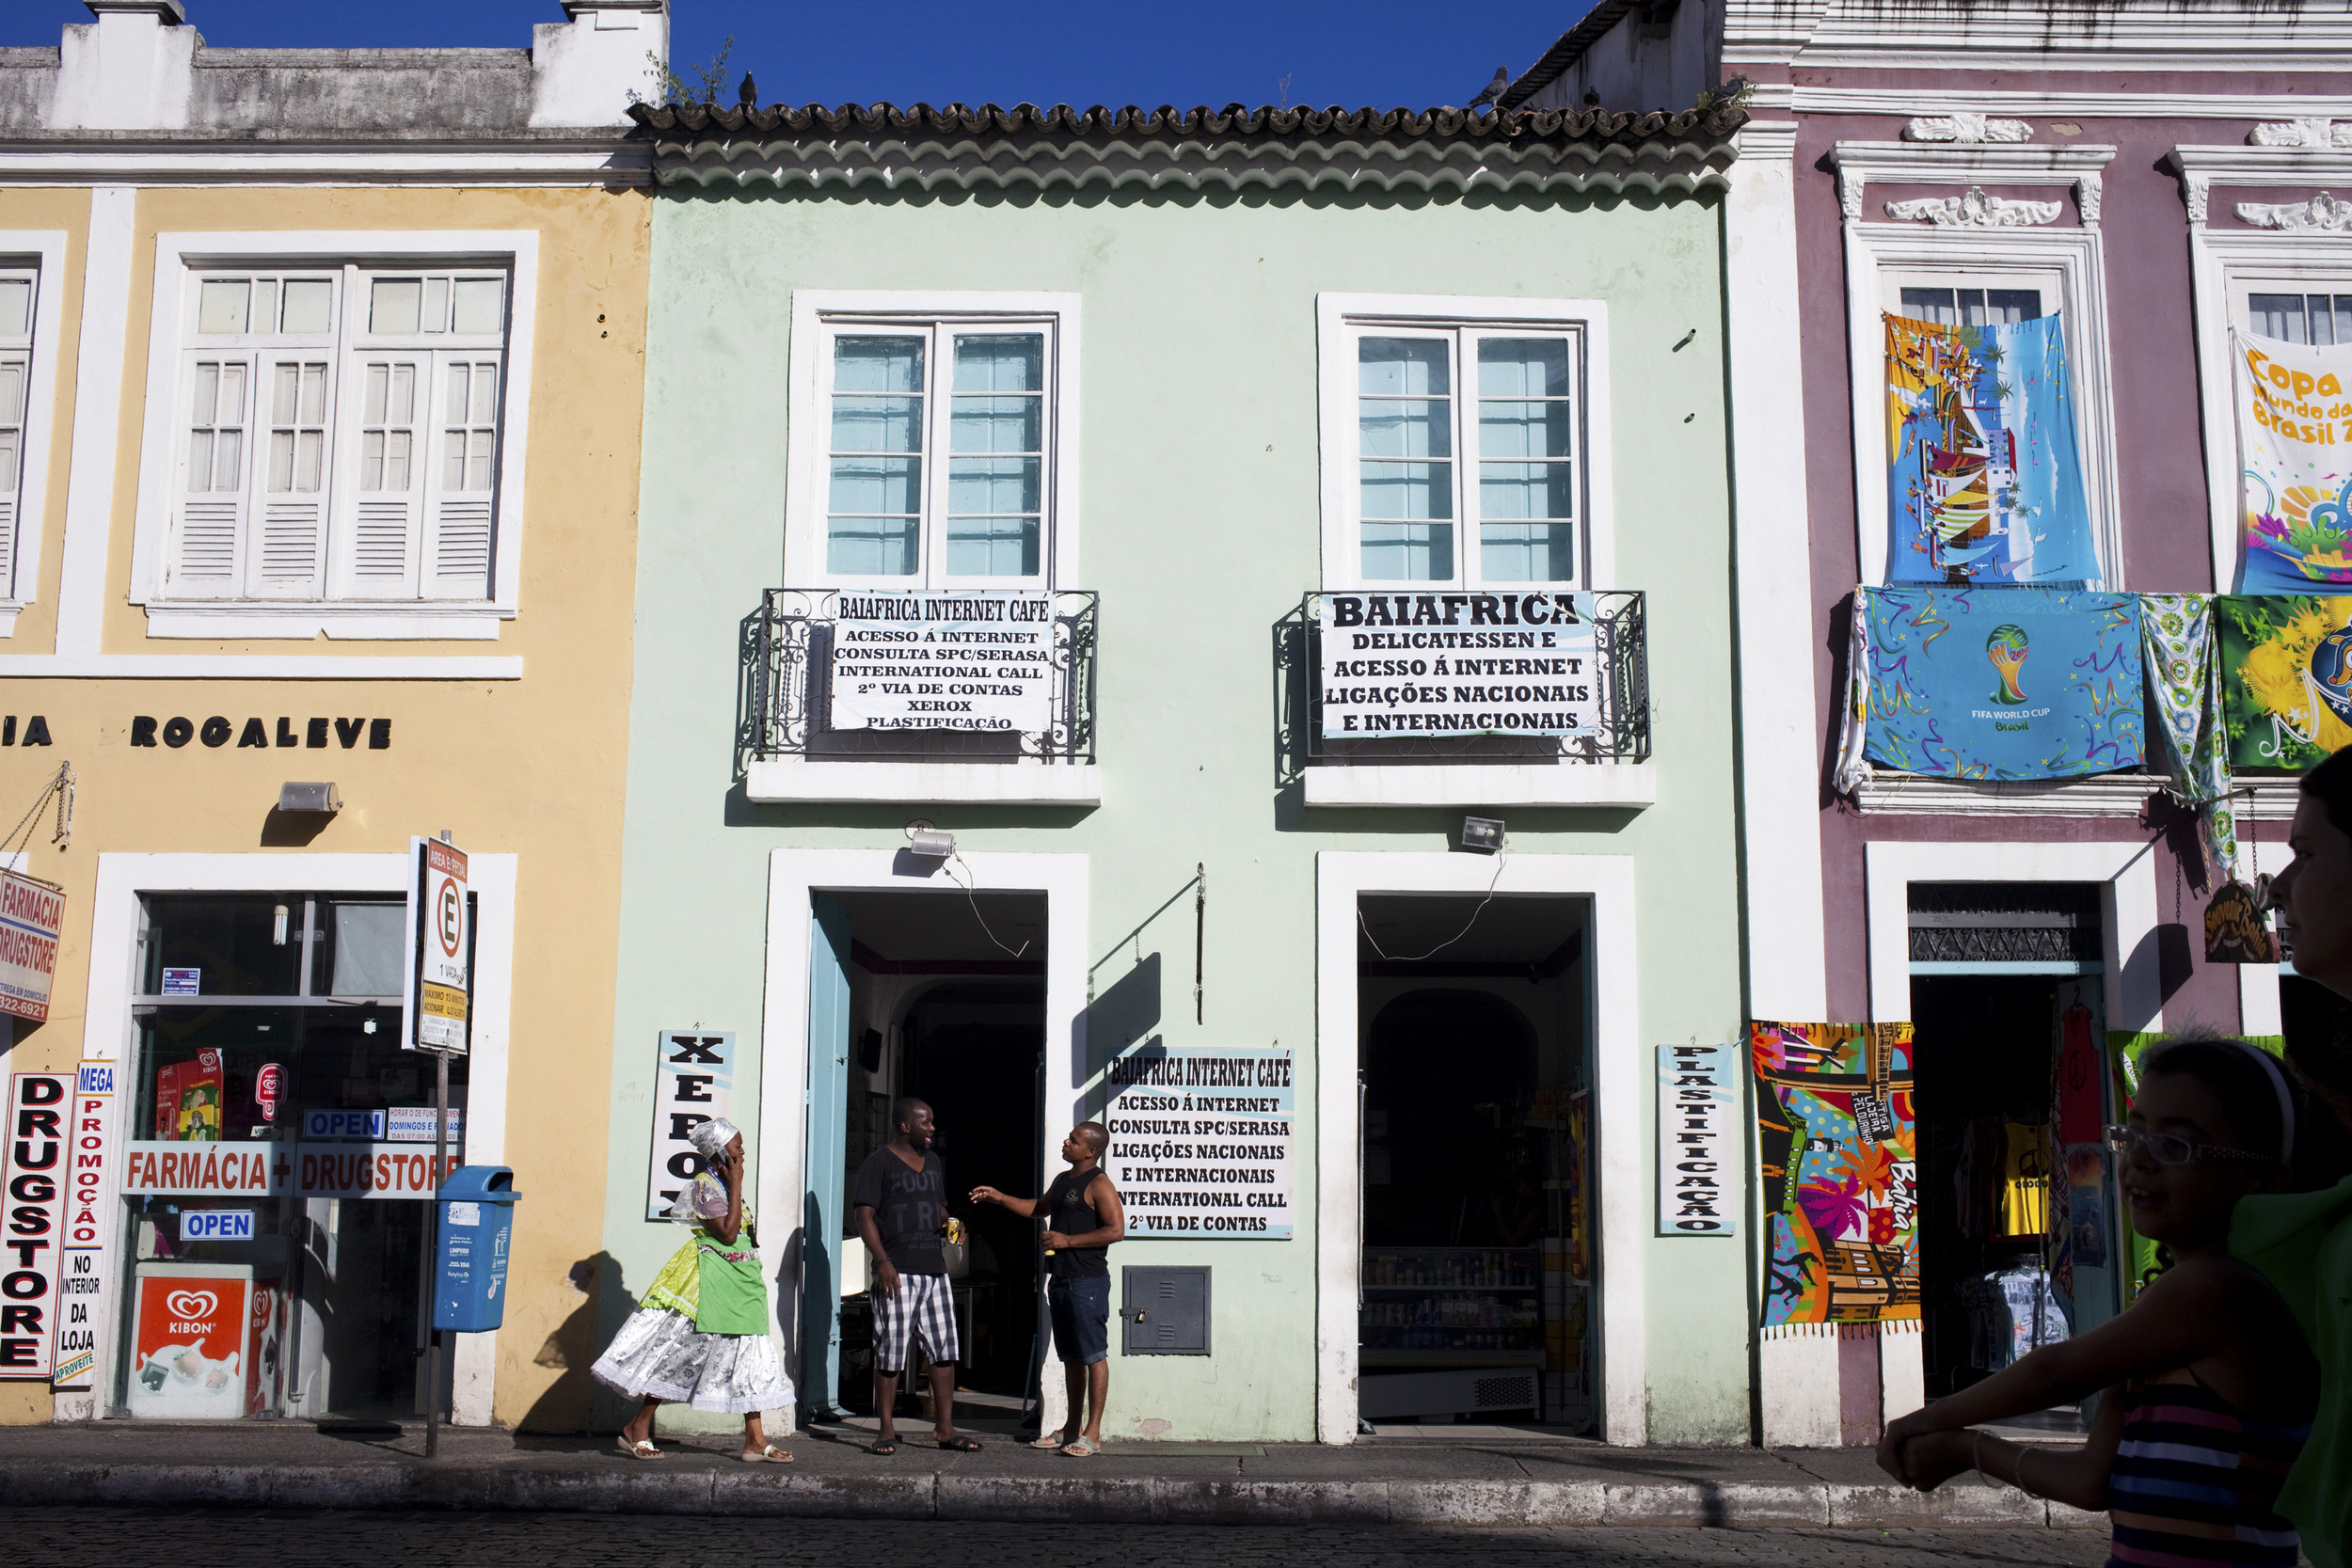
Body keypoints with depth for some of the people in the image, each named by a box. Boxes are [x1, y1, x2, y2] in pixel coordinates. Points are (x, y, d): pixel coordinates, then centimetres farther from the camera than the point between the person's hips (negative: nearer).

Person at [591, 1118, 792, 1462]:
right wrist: (736, 1185, -18)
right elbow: (727, 1232, -23)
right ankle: (637, 1429, 9)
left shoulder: (723, 1184, 14)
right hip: (710, 1282, -9)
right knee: (677, 1351, -3)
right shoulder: (705, 1186, -13)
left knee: (748, 1357, 5)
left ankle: (755, 1441, 5)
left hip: (738, 1282, 9)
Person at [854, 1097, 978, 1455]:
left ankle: (944, 1429, 10)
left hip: (934, 1268, 6)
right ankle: (887, 1430, 8)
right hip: (897, 1272, -6)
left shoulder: (934, 1163, 18)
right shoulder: (878, 1163, -3)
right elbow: (865, 1216, -8)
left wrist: (947, 1223, 5)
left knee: (945, 1351, 4)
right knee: (890, 1354, -2)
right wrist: (882, 1261, -18)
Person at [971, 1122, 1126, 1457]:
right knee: (1071, 1357, 14)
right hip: (1060, 1278, 9)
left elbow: (1116, 1229, -19)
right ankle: (1071, 1428, 21)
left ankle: (1093, 1434, -5)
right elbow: (1039, 1207, 34)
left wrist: (1068, 1240, -18)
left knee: (1093, 1356, -6)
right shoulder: (1063, 1180, 17)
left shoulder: (1099, 1185, -10)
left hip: (1087, 1280, -9)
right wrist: (999, 1198, 24)